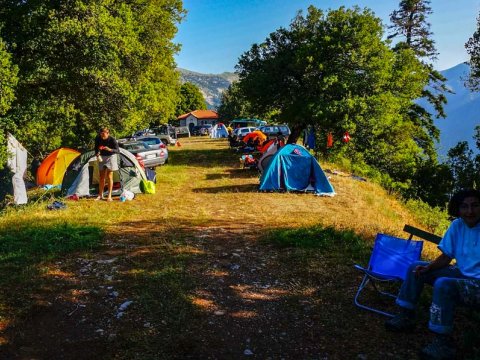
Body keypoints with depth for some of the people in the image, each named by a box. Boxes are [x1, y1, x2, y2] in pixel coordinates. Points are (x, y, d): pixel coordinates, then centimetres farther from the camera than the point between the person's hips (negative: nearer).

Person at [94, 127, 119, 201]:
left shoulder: (112, 140, -23)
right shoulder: (98, 139, -13)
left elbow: (117, 150, -25)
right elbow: (96, 148, 3)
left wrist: (110, 149, -43)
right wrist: (97, 155, -14)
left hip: (110, 157, -4)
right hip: (102, 157, 4)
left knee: (109, 176, -6)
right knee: (102, 177, 8)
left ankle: (109, 196, -1)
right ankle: (100, 195, 16)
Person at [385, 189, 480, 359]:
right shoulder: (457, 225, -1)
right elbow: (446, 257, 6)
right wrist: (428, 268, -11)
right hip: (462, 274, 8)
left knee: (443, 285, -33)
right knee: (416, 268, 4)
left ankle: (443, 342, -20)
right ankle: (406, 316, 12)